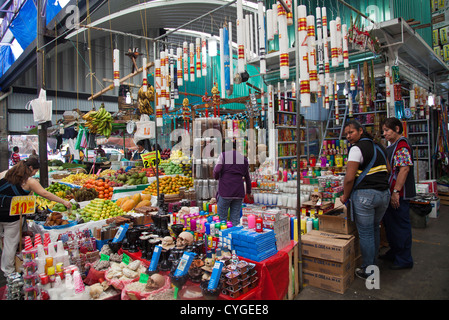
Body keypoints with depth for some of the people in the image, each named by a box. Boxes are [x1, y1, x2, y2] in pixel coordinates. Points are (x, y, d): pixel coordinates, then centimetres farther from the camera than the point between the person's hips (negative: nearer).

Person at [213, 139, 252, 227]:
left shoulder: (223, 155, 4)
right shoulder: (244, 158, 17)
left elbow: (217, 170, -11)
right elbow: (247, 177, 25)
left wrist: (216, 177, 13)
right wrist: (249, 192, 37)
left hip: (225, 191, -4)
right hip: (239, 192, 4)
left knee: (222, 217, 3)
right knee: (235, 218, 9)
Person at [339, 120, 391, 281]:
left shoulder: (357, 148, -12)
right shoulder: (378, 146, 14)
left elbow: (349, 178, -17)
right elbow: (388, 169, 24)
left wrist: (345, 196, -4)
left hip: (365, 195, -8)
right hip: (384, 193, 8)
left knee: (365, 233, 2)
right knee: (375, 229, 21)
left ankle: (368, 271, 13)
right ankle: (374, 264, 35)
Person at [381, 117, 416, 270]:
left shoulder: (402, 145, -16)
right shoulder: (392, 146, 15)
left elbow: (404, 169, -25)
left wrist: (396, 191, -27)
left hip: (399, 194, -10)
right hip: (391, 193, 10)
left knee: (401, 225, 1)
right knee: (389, 223, 19)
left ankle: (405, 260, 15)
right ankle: (394, 252, 35)